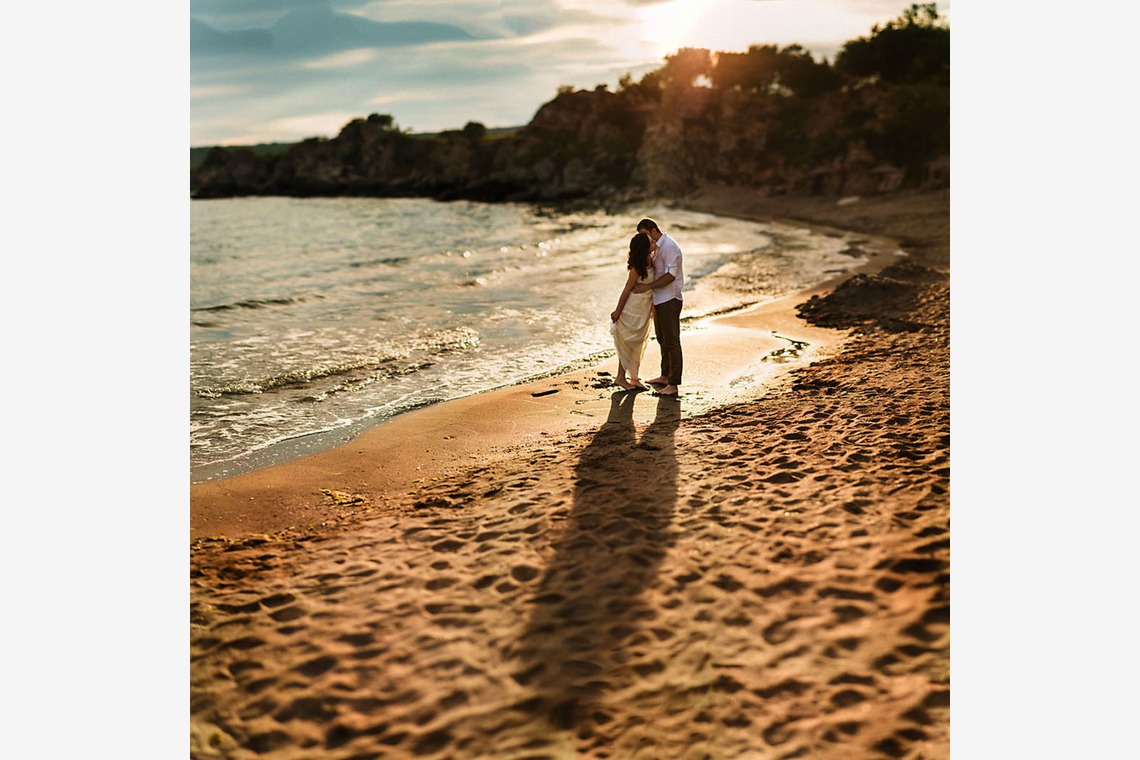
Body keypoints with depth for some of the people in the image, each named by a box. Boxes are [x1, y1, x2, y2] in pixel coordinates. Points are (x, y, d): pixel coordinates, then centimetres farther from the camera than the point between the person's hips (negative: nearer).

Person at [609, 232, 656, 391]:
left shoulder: (649, 259, -2)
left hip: (644, 308, 8)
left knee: (639, 342, 14)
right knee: (628, 342, 2)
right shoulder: (637, 268, -24)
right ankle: (621, 377, 14)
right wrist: (617, 311, -11)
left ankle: (634, 378, 23)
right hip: (633, 308, -8)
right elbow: (627, 290, -17)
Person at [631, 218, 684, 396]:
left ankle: (673, 385, -6)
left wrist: (648, 287, -24)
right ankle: (665, 376, 30)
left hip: (669, 299, -10)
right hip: (658, 299, 10)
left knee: (672, 342, -8)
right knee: (662, 339, 18)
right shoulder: (656, 247, 14)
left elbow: (670, 275, -23)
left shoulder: (669, 246, -17)